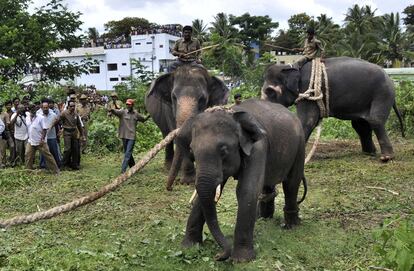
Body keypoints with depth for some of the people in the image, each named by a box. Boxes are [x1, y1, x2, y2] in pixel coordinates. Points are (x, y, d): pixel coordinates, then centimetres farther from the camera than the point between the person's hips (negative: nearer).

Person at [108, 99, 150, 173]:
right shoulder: (123, 112, -1)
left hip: (132, 136, -1)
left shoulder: (136, 114, 7)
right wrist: (111, 110, -43)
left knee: (128, 153, -10)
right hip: (124, 136, 1)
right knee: (126, 152, 11)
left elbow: (143, 119, 21)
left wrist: (149, 116, 2)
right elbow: (116, 111, -20)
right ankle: (133, 167, 28)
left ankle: (123, 169, -14)